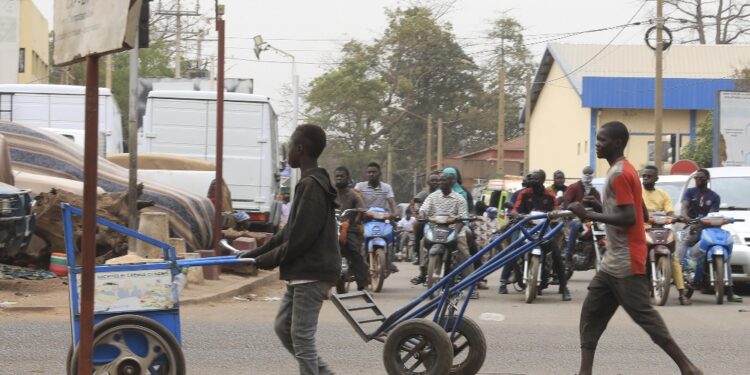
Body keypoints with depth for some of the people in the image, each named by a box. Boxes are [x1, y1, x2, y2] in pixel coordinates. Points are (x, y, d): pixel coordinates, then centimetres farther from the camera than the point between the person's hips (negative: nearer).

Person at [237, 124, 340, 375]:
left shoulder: (312, 186, -18)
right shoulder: (310, 184, 14)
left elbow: (299, 239, -21)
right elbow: (290, 231, 18)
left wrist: (265, 261, -11)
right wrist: (256, 252, 14)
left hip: (312, 273, -10)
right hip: (302, 272, 10)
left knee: (301, 336, -6)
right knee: (282, 327, 15)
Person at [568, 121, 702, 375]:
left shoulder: (619, 174, -15)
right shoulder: (623, 170, 16)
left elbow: (629, 217, -24)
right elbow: (639, 214, 21)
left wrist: (588, 215, -21)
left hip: (625, 262, -10)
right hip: (614, 261, 10)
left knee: (642, 314, -8)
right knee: (591, 312, 8)